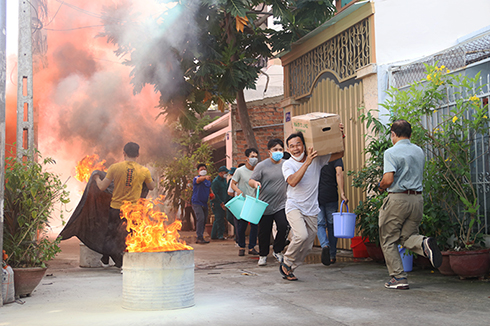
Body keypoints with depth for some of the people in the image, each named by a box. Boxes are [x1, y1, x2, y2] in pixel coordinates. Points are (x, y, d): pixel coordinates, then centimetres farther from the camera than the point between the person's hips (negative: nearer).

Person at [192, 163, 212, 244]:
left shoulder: (208, 180, 13)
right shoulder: (196, 178, -10)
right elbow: (199, 180, -34)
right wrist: (205, 177, -56)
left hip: (204, 203, 7)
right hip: (196, 202, -7)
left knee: (204, 220, 11)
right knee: (200, 218, -21)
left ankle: (199, 238, 22)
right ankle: (200, 237, -18)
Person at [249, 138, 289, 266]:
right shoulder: (262, 166, -5)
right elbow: (251, 181, -7)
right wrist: (255, 183, -29)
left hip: (281, 205, 2)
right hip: (265, 206, -2)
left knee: (283, 227, -14)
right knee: (264, 232, 4)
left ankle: (277, 251, 10)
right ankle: (263, 255, 24)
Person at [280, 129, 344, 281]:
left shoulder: (317, 159, 2)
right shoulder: (288, 164, -5)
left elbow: (339, 154, 7)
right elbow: (293, 182, -25)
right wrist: (307, 163, -29)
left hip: (311, 210, 4)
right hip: (294, 207, -4)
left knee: (307, 246, 6)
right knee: (301, 235, -27)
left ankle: (289, 270, 24)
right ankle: (286, 263, -4)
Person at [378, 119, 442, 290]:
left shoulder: (391, 152, -10)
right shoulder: (419, 151, 12)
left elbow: (388, 180, -18)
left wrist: (381, 186, 2)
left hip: (397, 199, -6)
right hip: (418, 198, 6)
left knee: (389, 240, 7)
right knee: (407, 235, 17)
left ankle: (398, 277, 5)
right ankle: (424, 243, -15)